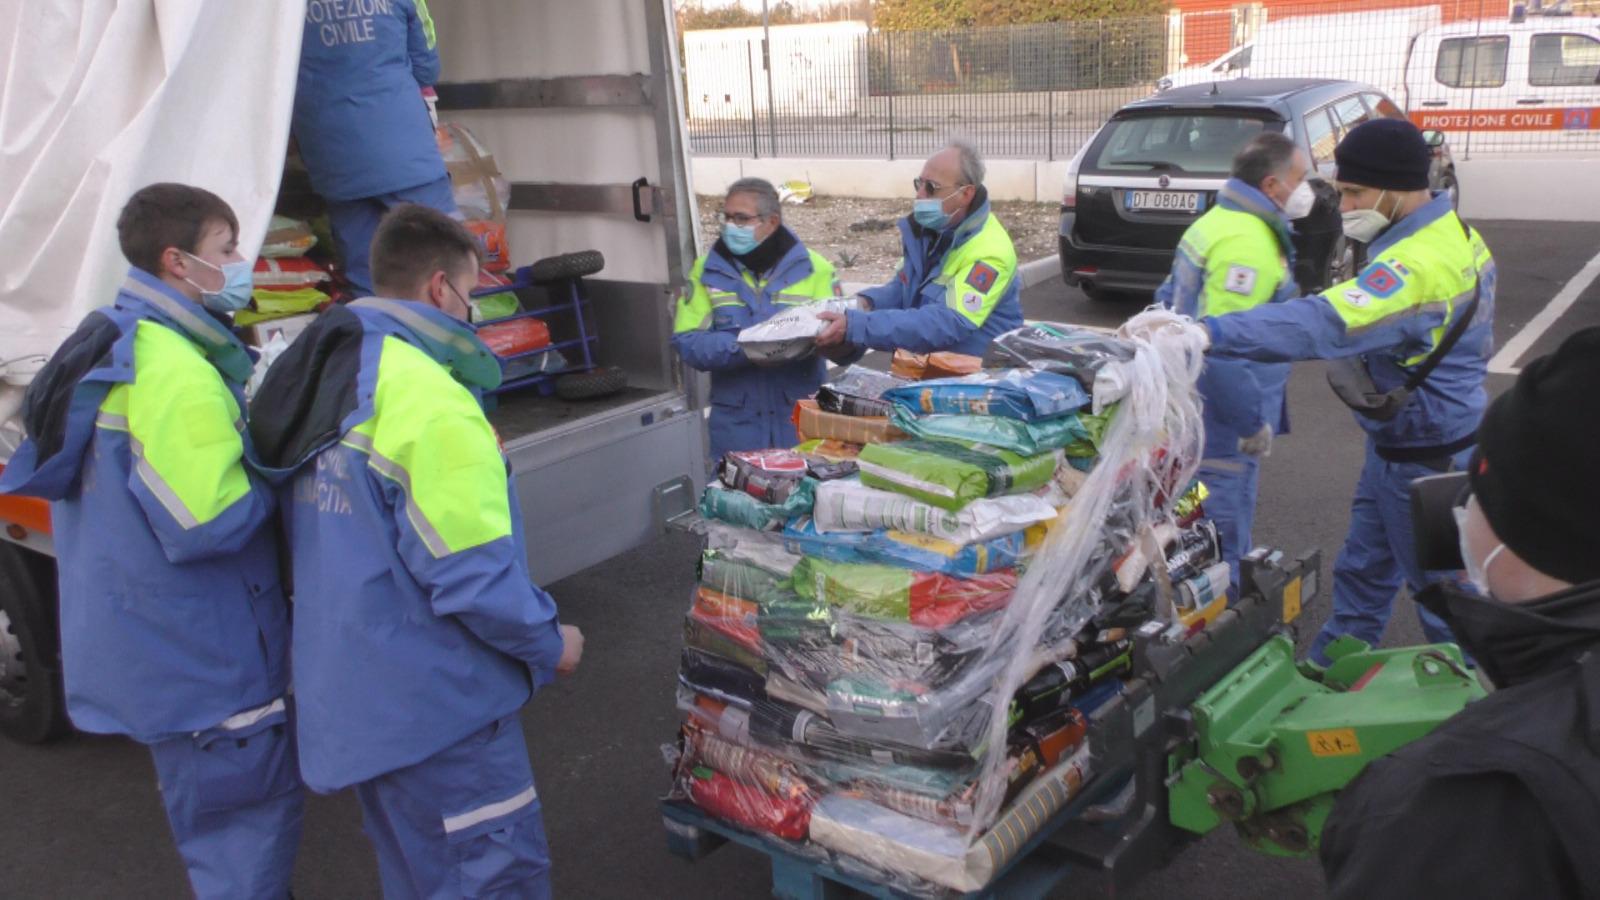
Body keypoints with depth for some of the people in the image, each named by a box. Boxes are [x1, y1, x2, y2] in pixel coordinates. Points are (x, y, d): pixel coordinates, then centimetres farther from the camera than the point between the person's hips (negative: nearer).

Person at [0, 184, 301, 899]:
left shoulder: (107, 345, 10)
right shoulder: (179, 374, -24)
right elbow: (209, 523, -26)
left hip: (139, 644, 10)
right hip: (196, 659, -10)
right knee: (250, 822, 2)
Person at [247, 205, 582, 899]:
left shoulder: (324, 376, 8)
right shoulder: (429, 398, -22)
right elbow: (471, 571, -22)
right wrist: (548, 644, -7)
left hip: (347, 690, 10)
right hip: (431, 701, -10)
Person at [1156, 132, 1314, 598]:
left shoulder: (1217, 222, 12)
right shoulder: (1247, 245, -22)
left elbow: (1170, 299, 21)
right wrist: (1253, 423, -19)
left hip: (1195, 405, 11)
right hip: (1225, 422, -11)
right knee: (1223, 537, 0)